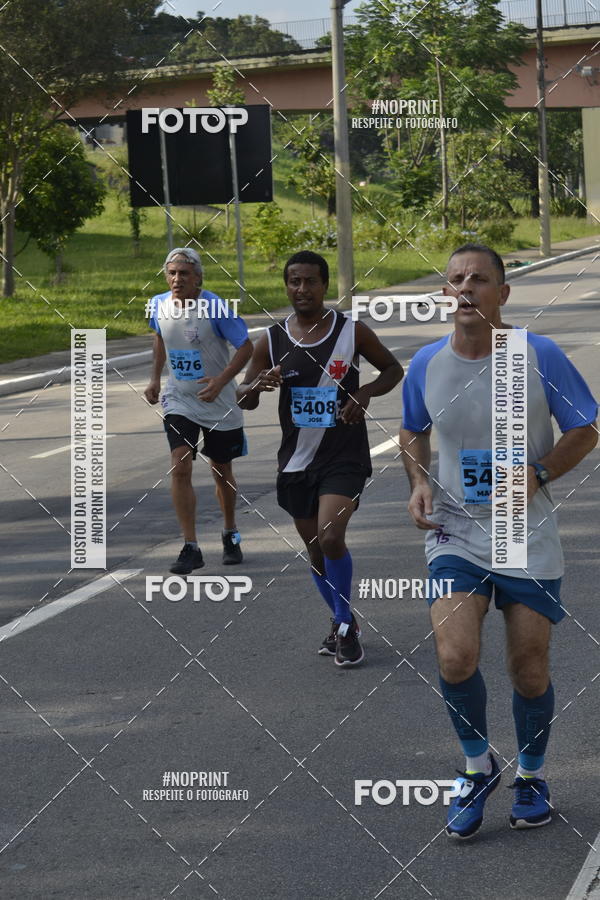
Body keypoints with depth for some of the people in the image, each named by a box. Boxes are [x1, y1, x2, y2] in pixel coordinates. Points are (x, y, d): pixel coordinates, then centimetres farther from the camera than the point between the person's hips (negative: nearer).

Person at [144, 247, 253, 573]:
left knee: (221, 471, 13)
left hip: (218, 403, -2)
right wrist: (155, 378, 8)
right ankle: (191, 548, -12)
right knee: (180, 467, -15)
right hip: (179, 401, 2)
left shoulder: (215, 308, -19)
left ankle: (231, 535, 37)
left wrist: (221, 380, -25)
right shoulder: (159, 305, -6)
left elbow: (246, 346, -13)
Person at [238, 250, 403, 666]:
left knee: (331, 538, -21)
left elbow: (393, 369, 7)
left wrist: (365, 393, -13)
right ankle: (343, 622, 34)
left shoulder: (352, 331, -6)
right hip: (297, 460, 4)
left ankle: (346, 626, -3)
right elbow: (244, 400, 6)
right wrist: (259, 384, -17)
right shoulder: (272, 340, 1)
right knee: (315, 547, 13)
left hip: (344, 456, -4)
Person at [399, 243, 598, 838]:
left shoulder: (541, 357, -10)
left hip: (529, 539, -1)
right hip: (455, 534, 1)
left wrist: (538, 473, -17)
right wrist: (419, 484, -2)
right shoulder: (426, 366, -2)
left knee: (528, 670, 6)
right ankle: (478, 766, 10)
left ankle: (531, 776, 33)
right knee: (455, 659, -17)